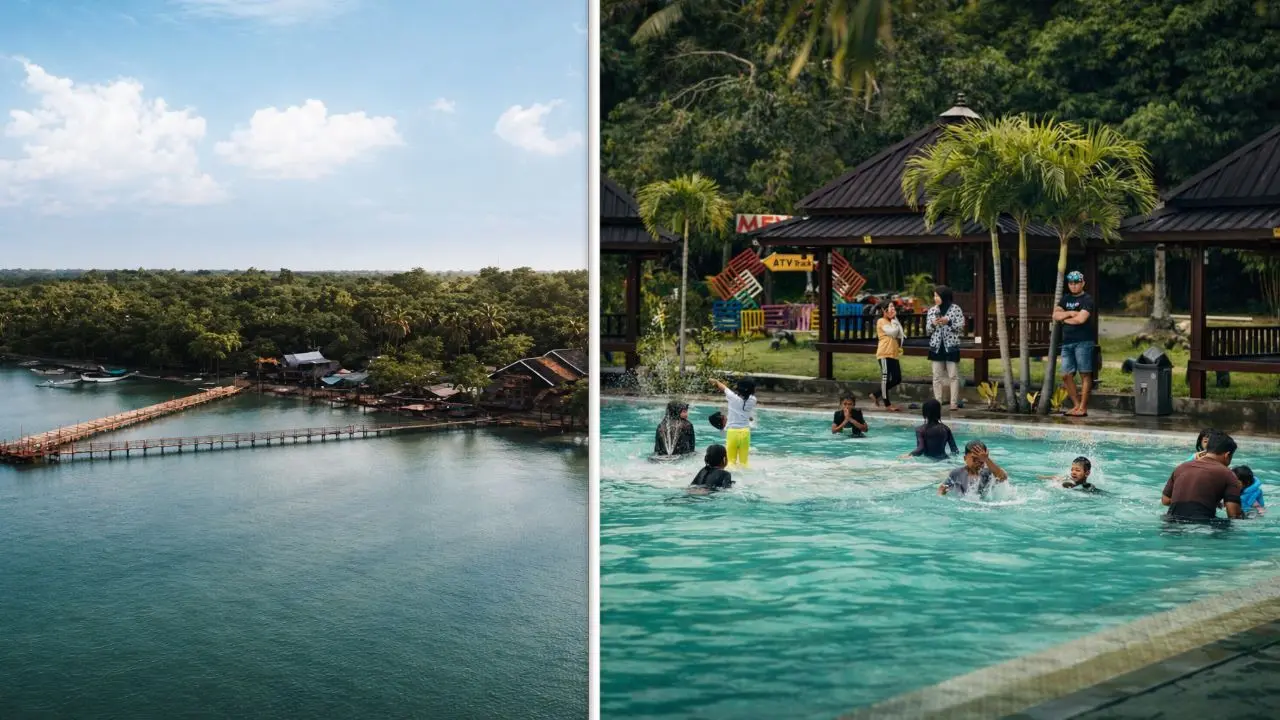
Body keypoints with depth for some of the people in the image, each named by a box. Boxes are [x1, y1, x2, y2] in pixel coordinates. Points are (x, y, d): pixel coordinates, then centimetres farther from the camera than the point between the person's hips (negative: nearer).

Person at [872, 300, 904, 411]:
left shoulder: (892, 322, 22)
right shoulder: (881, 321, -5)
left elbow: (900, 335, 13)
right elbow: (893, 332, -18)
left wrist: (895, 319, 7)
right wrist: (894, 320, -4)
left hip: (893, 354, 9)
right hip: (884, 354, -9)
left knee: (897, 379, 7)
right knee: (886, 377, -5)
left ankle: (877, 394, 18)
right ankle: (887, 404, -2)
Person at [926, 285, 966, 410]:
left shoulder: (956, 309, -2)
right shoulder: (932, 310, 8)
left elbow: (961, 327, -6)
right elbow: (928, 329, 8)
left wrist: (948, 322, -19)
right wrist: (933, 324, -12)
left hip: (951, 347, -3)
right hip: (936, 347, 4)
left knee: (954, 376, -3)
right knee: (937, 377, 4)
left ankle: (954, 404, -1)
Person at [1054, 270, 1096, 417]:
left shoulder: (1087, 300, -2)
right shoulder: (1066, 299, 18)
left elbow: (1081, 318, -16)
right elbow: (1055, 315, 6)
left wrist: (1064, 319, -1)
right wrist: (1070, 313, -9)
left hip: (1083, 342, -7)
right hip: (1067, 342, 7)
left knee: (1085, 374, -5)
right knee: (1066, 375, 5)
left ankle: (1083, 408, -5)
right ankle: (1076, 405, 15)